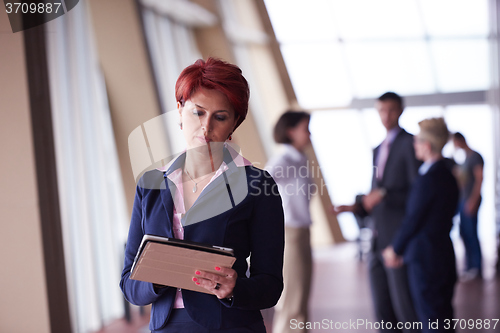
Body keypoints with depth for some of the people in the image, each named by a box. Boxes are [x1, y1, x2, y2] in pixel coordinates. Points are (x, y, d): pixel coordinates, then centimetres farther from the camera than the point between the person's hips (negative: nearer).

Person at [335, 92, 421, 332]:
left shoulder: (410, 143, -7)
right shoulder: (379, 150, 19)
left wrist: (384, 195, -20)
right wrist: (357, 207, 7)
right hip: (378, 241, 8)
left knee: (405, 308, -5)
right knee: (383, 309, 9)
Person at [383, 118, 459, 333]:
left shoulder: (427, 180, -18)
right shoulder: (448, 176, 10)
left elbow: (413, 220, -16)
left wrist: (395, 249, 0)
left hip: (424, 258, -9)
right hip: (444, 256, 9)